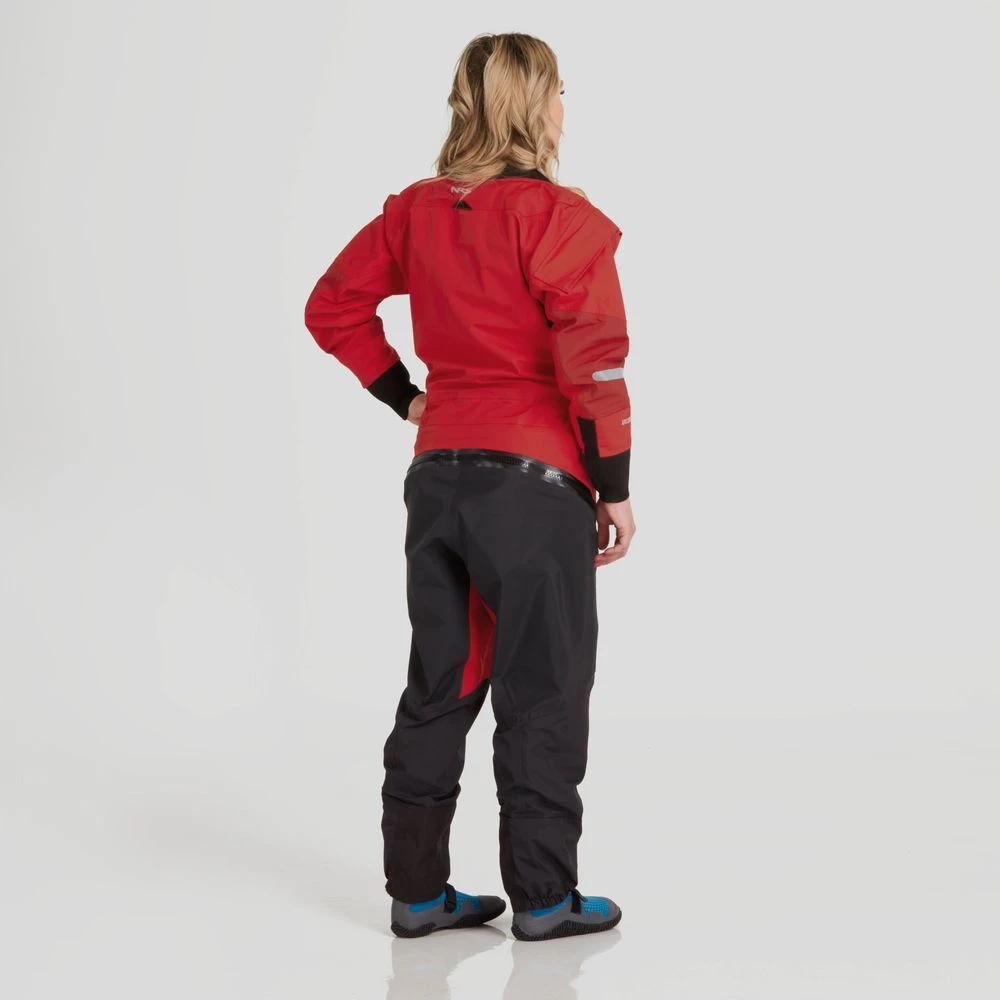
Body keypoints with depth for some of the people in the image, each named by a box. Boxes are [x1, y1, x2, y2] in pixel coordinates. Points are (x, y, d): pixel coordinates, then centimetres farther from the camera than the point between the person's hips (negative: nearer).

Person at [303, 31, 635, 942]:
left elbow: (333, 306, 14)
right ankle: (543, 898, 12)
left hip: (438, 474, 6)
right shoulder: (561, 220, -13)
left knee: (438, 688, 13)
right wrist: (615, 488, -8)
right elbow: (594, 365, -15)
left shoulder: (416, 211, 7)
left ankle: (418, 891, 19)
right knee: (543, 696, 4)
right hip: (534, 486, -6)